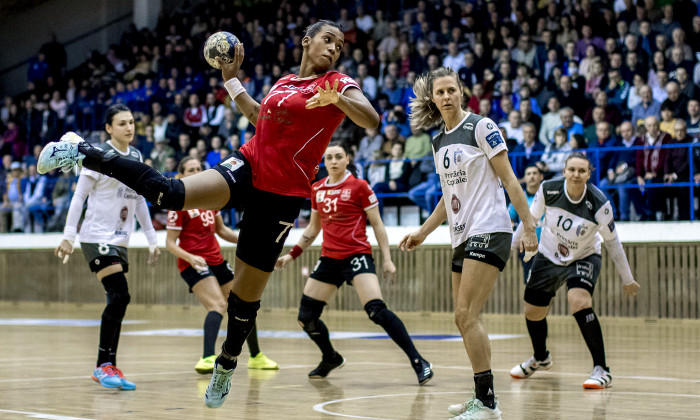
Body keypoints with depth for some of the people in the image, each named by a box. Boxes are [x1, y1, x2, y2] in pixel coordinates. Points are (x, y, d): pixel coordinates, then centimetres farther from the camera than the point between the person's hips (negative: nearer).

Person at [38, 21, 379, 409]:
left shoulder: (337, 83, 0)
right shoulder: (284, 82, 14)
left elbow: (372, 121, -16)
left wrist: (337, 98, -31)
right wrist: (231, 78, 28)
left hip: (281, 195, -3)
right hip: (248, 165, 3)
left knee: (248, 287, 3)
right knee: (171, 193, -22)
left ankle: (226, 365, 23)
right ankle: (82, 153, -13)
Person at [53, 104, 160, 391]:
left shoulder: (136, 157, 12)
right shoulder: (99, 156, -8)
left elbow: (139, 201, 19)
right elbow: (79, 196, -7)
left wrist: (151, 240, 16)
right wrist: (68, 236, -12)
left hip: (120, 240, 7)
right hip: (97, 236, -7)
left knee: (117, 303, 5)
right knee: (119, 296, -17)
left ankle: (107, 367, 12)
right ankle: (104, 365, -11)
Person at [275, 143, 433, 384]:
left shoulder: (359, 186, -3)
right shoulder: (317, 189, 11)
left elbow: (377, 224, -1)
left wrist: (387, 259, -7)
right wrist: (292, 255, 19)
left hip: (357, 255, -6)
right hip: (329, 259, 6)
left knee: (377, 311, -22)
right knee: (306, 316, 5)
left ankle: (419, 362, -17)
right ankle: (331, 358, 33)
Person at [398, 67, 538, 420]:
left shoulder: (481, 127, -7)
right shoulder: (438, 142, 14)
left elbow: (508, 179, -8)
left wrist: (529, 226, -12)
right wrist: (422, 233, 21)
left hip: (489, 230, -8)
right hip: (462, 237, 8)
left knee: (466, 315, -16)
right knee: (464, 320, 9)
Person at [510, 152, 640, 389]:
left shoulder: (599, 204, -26)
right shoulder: (548, 190, -21)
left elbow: (612, 241, -11)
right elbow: (530, 218, 0)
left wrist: (627, 279, -3)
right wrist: (510, 245, 9)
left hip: (584, 258, -3)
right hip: (548, 257, 3)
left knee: (579, 302, -31)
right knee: (532, 313, 12)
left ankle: (601, 370, -23)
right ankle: (540, 359, 46)